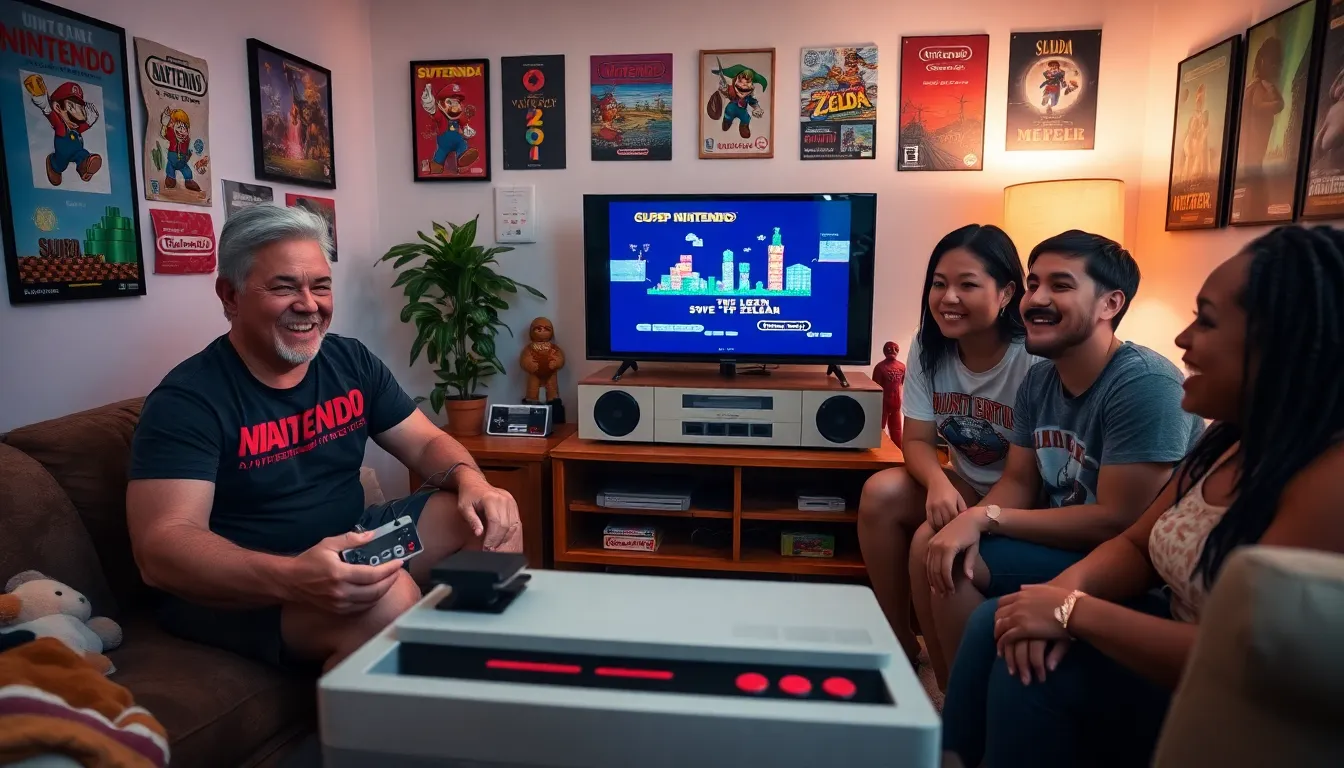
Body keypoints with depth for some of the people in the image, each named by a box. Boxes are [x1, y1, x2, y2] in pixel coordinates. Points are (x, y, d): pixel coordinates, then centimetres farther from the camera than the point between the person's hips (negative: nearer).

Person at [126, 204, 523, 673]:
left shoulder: (351, 362, 2)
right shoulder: (187, 399, -16)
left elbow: (427, 442, 7)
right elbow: (161, 547, -24)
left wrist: (471, 481, -18)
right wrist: (293, 577, -43)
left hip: (352, 546, 7)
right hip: (237, 589, -6)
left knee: (493, 517, -6)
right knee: (388, 600, -34)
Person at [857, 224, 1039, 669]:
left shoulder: (1035, 360, -23)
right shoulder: (928, 348, -5)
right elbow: (917, 438, -7)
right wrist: (939, 483, -29)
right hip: (965, 487, 6)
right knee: (880, 493, -21)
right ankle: (900, 644, -4)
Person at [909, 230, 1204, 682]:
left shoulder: (1145, 385, -25)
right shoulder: (1038, 381, 1)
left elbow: (1118, 523, -26)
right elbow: (1019, 482, 4)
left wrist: (986, 517, -21)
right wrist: (969, 520, -19)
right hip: (1063, 537, 8)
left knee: (958, 566, -19)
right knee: (933, 544, -3)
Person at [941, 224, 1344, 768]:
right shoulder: (1231, 441, 3)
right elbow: (1135, 547, 6)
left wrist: (1073, 612, -22)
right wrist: (1066, 589, -14)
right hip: (1183, 656, 8)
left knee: (1038, 671, -21)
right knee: (999, 624, -6)